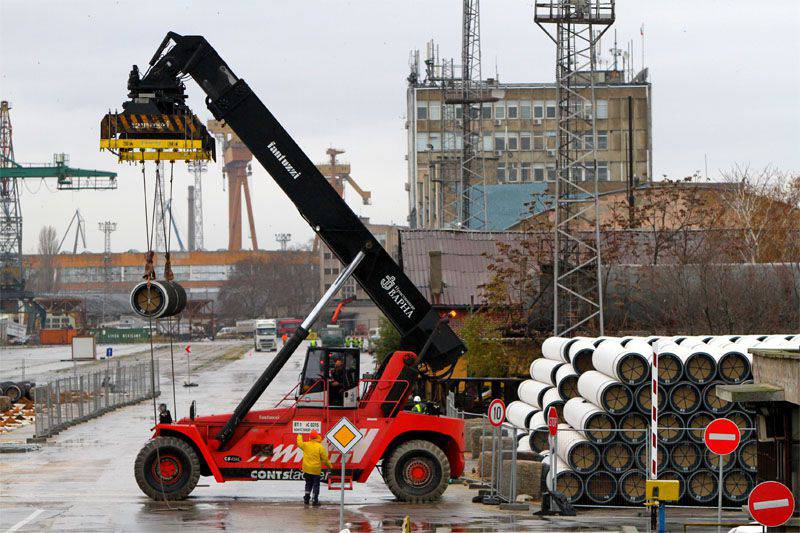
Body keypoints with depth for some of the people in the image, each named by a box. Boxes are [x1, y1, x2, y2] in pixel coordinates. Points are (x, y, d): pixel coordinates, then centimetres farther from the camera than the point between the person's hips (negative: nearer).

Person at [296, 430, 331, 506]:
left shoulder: (305, 445, -3)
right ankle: (315, 500, 3)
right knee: (316, 485, 5)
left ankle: (306, 498, 15)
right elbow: (325, 458, -12)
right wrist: (329, 465, 5)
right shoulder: (320, 447, -14)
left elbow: (299, 443, 20)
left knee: (308, 484, 20)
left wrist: (299, 437, 42)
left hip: (306, 469, 4)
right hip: (316, 470, -4)